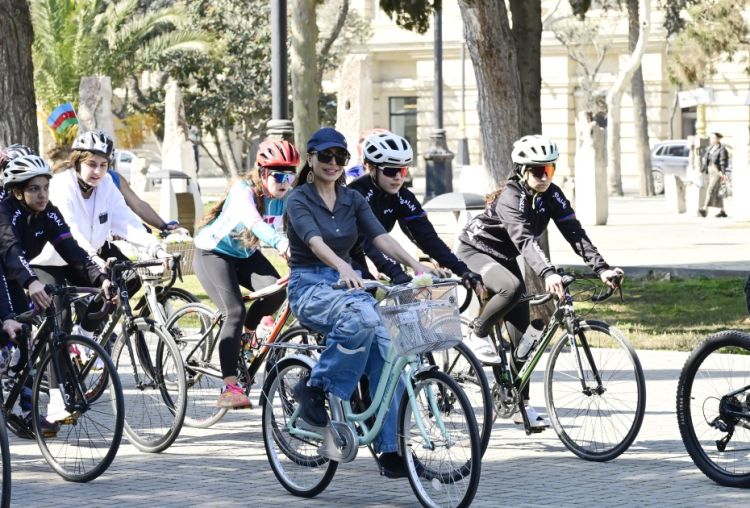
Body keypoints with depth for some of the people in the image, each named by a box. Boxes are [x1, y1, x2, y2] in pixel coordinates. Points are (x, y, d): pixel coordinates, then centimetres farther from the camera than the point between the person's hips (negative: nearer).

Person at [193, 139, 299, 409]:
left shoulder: (285, 199, -10)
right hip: (213, 253, -5)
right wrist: (280, 242, -66)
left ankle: (249, 331, 9)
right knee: (235, 312, -23)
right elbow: (252, 221, -49)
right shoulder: (243, 190, -29)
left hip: (246, 255, 6)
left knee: (277, 292, -23)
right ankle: (230, 388, -23)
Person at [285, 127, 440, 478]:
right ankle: (314, 388, -19)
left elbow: (381, 237, -5)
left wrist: (416, 266, -22)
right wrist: (342, 267, -46)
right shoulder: (299, 200, -7)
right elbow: (315, 241, -26)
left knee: (384, 357, -17)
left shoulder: (352, 199, 9)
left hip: (347, 284, 5)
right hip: (309, 287, -5)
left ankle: (390, 448, -14)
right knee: (362, 317, -37)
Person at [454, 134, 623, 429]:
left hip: (503, 258, 7)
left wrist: (601, 268, -30)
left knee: (521, 332, 0)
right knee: (512, 287, -38)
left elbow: (575, 233, -17)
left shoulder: (551, 196, -10)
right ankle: (478, 334, -13)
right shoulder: (510, 197, -30)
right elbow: (525, 240, -44)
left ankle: (521, 404, 6)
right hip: (474, 251, -7)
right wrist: (547, 274, -59)